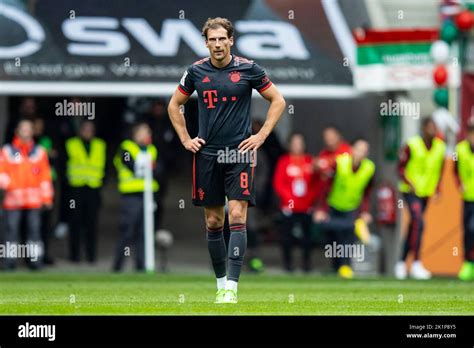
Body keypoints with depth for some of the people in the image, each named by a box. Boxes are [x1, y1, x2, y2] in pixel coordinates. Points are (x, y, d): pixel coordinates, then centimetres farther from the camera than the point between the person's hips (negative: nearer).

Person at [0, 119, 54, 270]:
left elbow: (45, 176, 12)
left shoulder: (39, 152, 13)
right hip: (13, 199, -1)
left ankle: (35, 258, 1)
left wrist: (47, 198, 8)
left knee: (34, 228, -2)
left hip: (34, 199, 1)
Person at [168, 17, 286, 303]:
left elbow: (278, 100, 6)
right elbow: (175, 105, 19)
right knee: (213, 221, 7)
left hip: (239, 152, -3)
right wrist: (185, 139, 9)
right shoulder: (196, 71, 4)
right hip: (207, 154, 3)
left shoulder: (248, 69, -3)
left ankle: (232, 288, -16)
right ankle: (221, 283, 19)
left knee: (237, 217, -12)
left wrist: (261, 136, -1)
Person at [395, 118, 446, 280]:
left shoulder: (440, 147, 2)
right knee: (419, 223, -20)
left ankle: (402, 263, 22)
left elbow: (439, 170, 14)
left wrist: (437, 190, 4)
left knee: (413, 228, 11)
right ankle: (416, 264, -19)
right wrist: (409, 184, -20)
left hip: (426, 192, 6)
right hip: (410, 191, -6)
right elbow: (401, 168, -6)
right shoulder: (412, 145, -13)